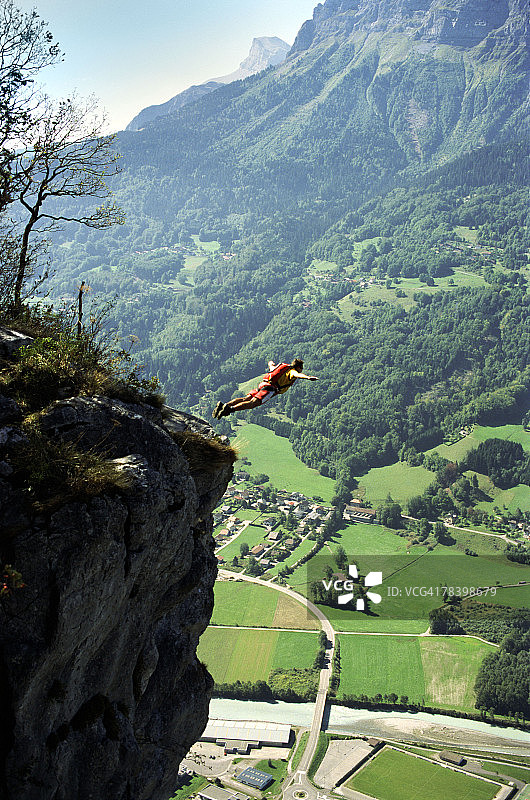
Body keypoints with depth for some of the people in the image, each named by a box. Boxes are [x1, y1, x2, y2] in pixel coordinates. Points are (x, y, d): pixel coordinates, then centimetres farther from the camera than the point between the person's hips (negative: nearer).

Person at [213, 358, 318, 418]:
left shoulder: (284, 367, 31)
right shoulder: (292, 371, 8)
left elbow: (270, 363, 50)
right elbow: (297, 374, -19)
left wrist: (272, 364, 74)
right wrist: (307, 377, -35)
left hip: (262, 384, 8)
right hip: (270, 388, -8)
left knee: (246, 399, -1)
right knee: (253, 403, -24)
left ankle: (224, 405, -16)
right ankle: (230, 409, -43)